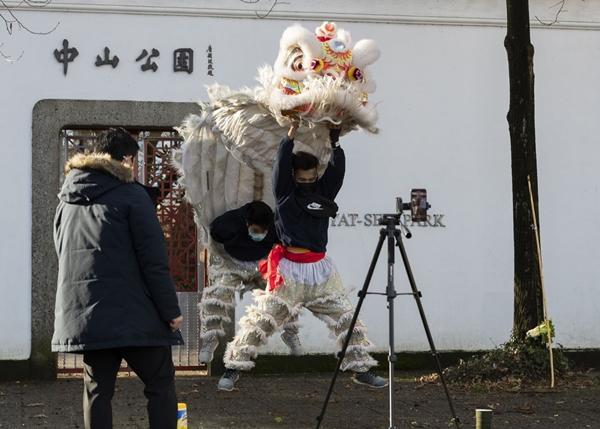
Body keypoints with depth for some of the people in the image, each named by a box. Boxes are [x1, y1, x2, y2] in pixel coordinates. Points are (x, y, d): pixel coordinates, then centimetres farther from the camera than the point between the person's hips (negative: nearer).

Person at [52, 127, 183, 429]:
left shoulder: (67, 199, 14)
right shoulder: (131, 194, -7)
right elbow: (154, 260, -10)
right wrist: (171, 311, -7)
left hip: (82, 314, 6)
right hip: (132, 313, -6)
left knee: (97, 390, 9)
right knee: (161, 384, 3)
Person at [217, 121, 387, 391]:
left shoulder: (324, 191, 11)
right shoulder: (284, 192, 2)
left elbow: (337, 169, -1)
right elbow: (281, 165, -12)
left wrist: (334, 143, -10)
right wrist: (291, 134, -15)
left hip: (321, 268, 4)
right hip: (289, 267, -4)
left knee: (347, 317, 5)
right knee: (261, 319, -5)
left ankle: (361, 369, 16)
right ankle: (233, 369, 2)